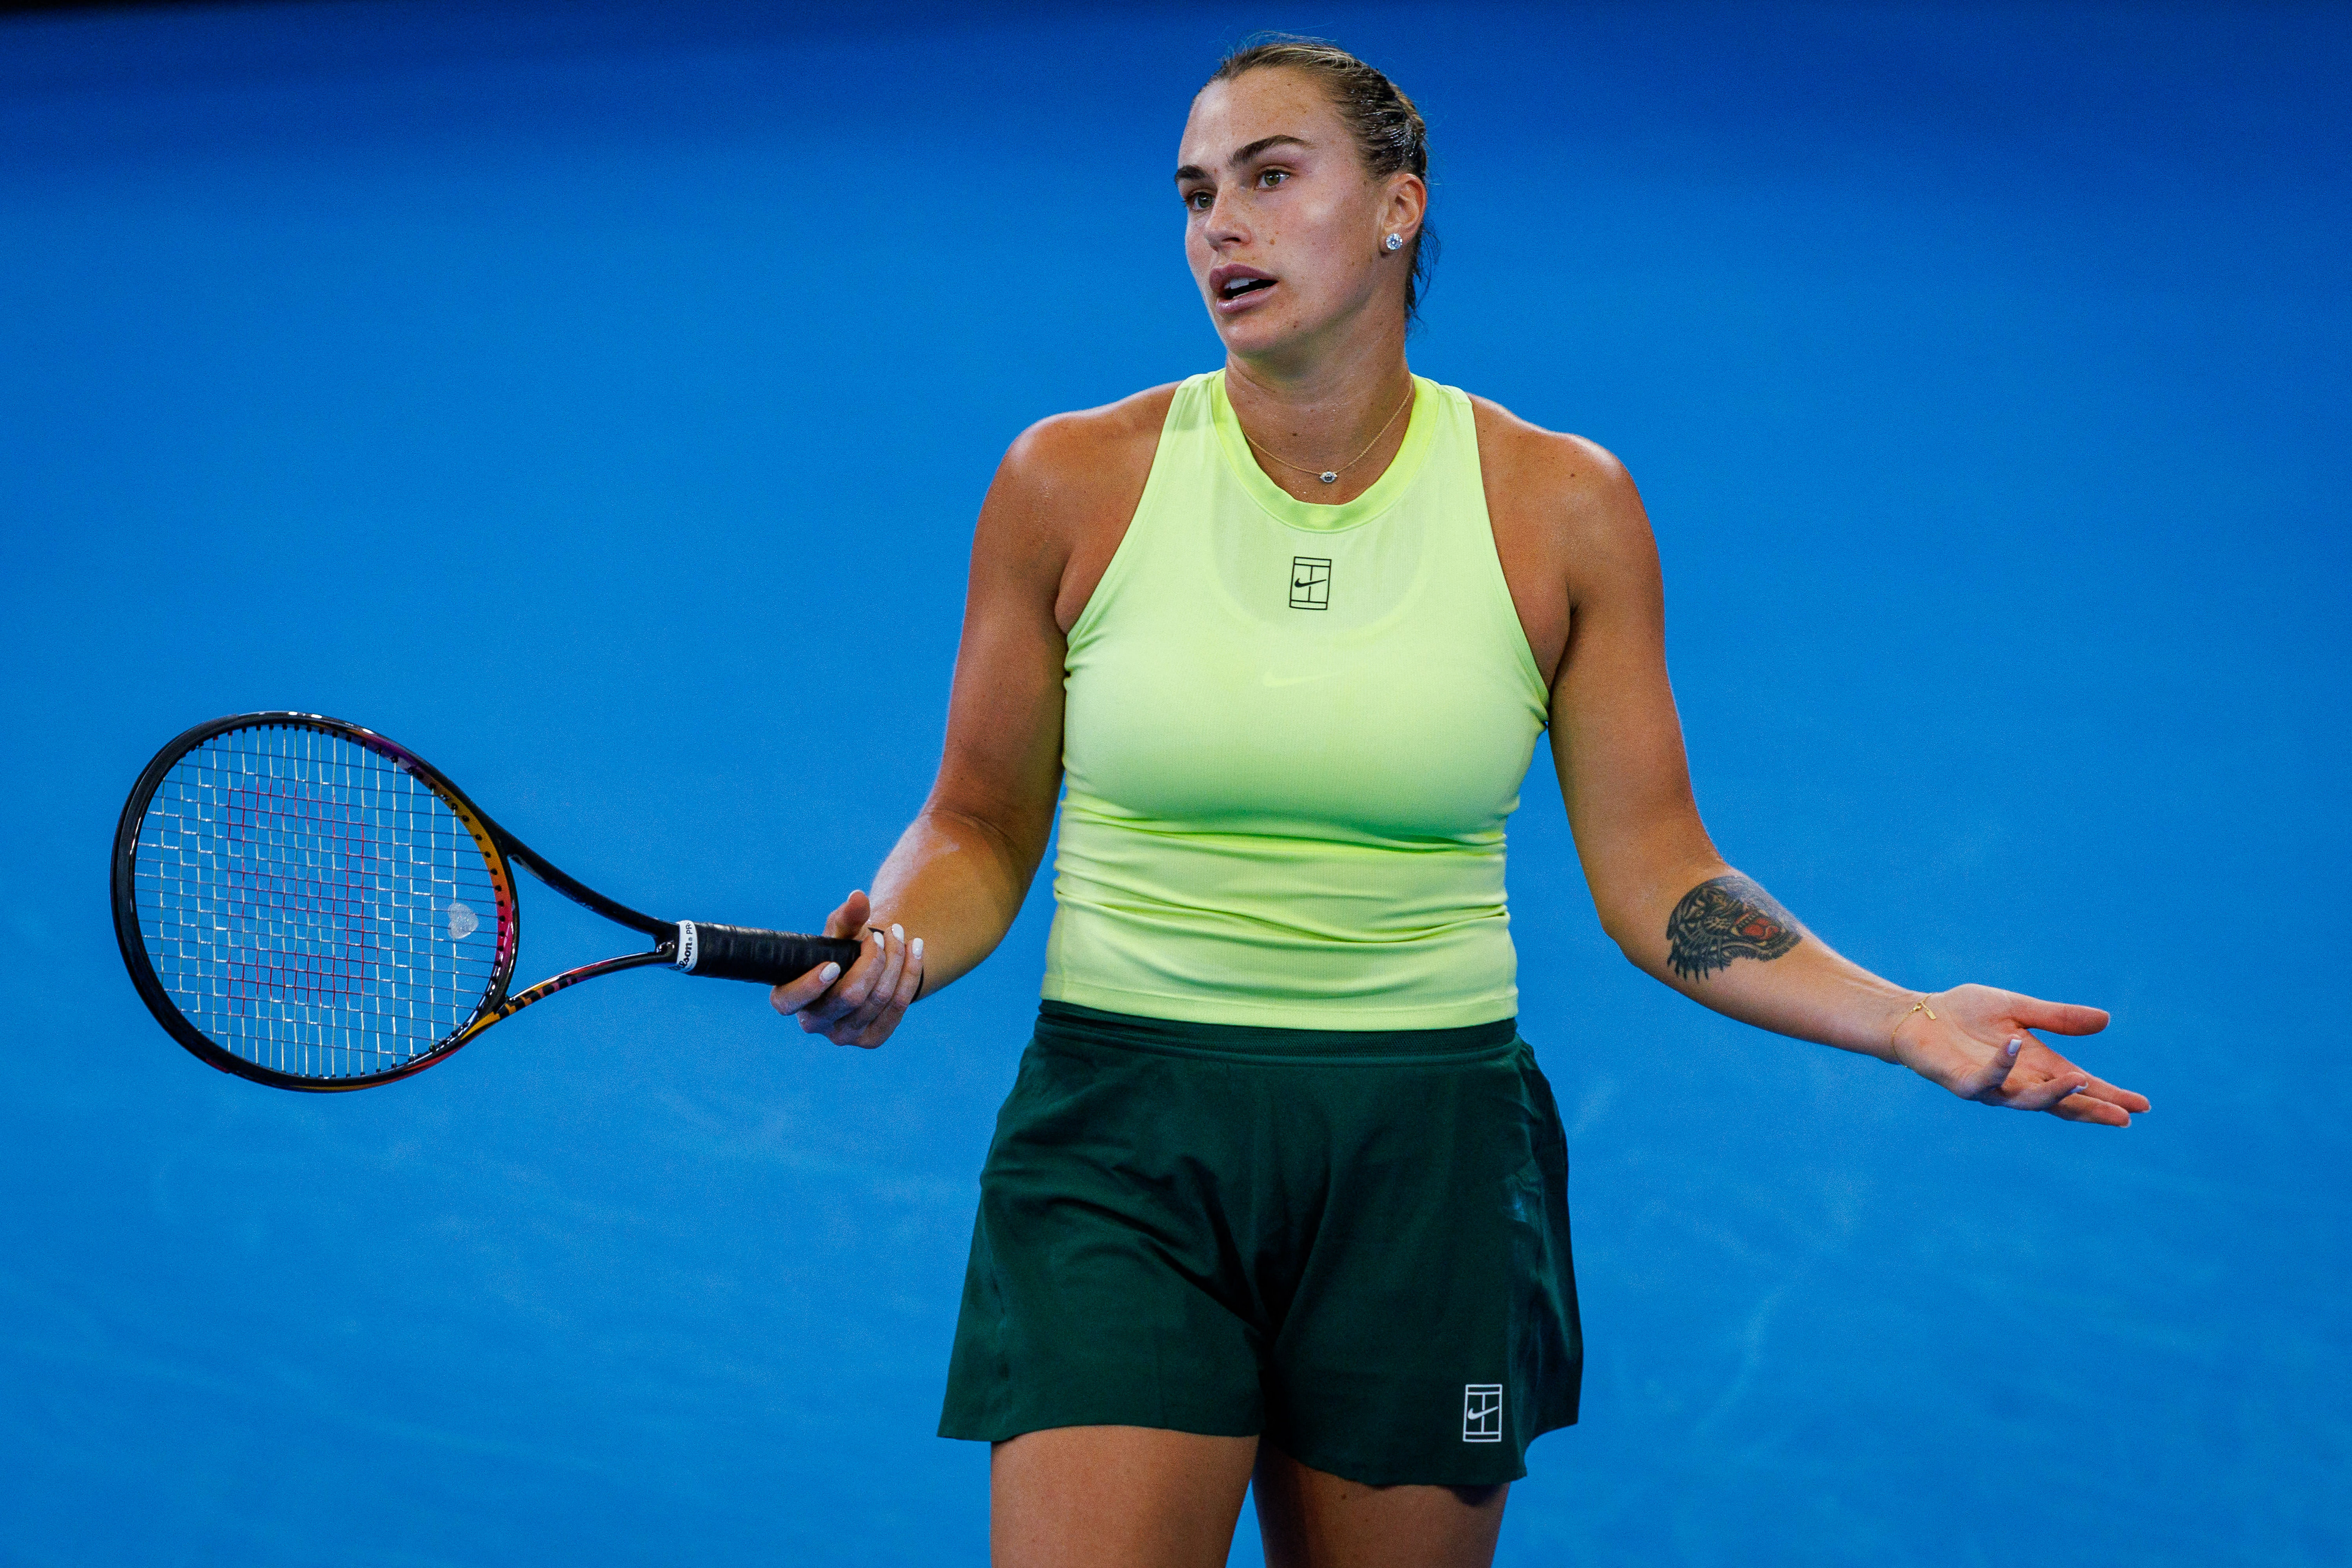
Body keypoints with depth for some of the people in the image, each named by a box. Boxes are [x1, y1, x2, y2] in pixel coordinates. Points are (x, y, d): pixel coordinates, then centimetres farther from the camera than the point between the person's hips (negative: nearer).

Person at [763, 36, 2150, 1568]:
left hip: (1430, 1168, 1)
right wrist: (887, 949, -16)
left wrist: (1908, 1020, -10)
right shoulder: (1073, 481, -1)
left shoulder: (1564, 508, 0)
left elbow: (1655, 873, 2)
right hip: (1119, 1151, -1)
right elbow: (978, 835, 6)